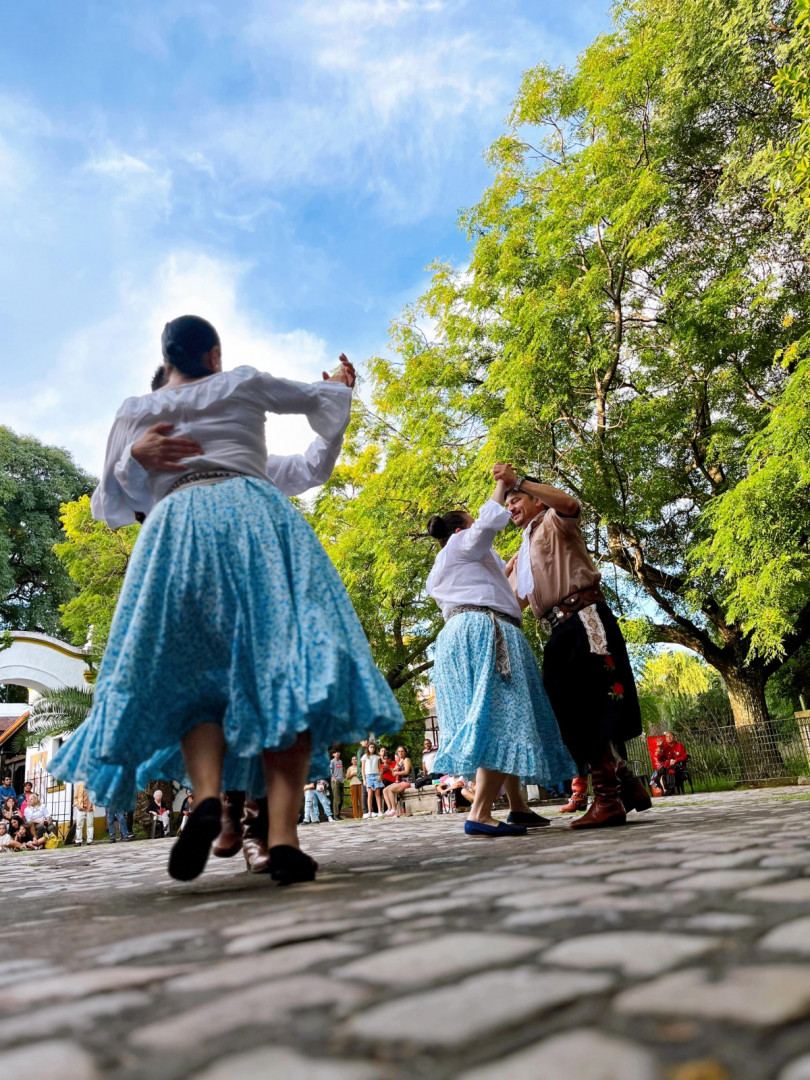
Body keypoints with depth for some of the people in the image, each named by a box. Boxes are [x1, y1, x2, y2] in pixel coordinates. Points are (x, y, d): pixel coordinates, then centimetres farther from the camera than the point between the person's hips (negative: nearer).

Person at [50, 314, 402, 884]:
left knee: (194, 676, 6)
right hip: (255, 511, -1)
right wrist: (339, 382, 53)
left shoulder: (136, 411, 24)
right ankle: (283, 835, -21)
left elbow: (110, 503, 24)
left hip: (178, 525, 2)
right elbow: (323, 399, 35)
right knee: (281, 670, -9)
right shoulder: (244, 383, 20)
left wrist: (136, 457, 29)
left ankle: (208, 798, -23)